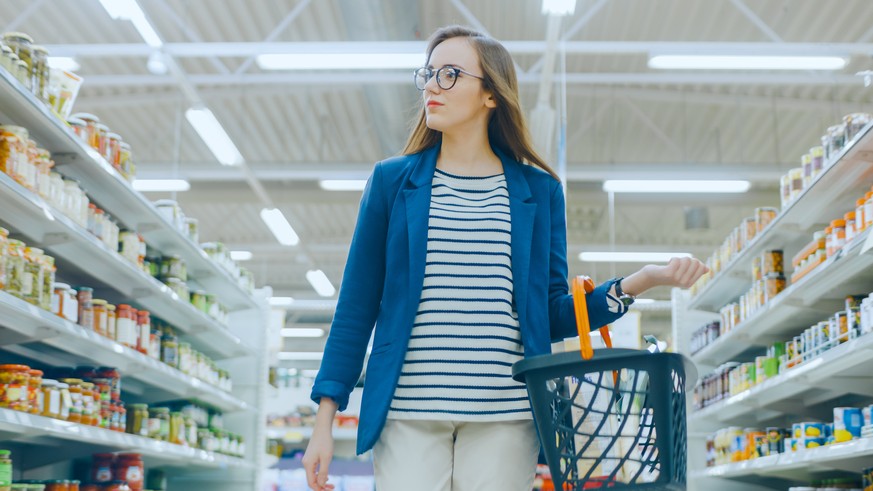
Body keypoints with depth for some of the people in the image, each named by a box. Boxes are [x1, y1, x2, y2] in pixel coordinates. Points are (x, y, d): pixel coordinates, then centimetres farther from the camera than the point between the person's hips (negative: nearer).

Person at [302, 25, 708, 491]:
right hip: (407, 413, 0)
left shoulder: (538, 190, 9)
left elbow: (553, 316, 10)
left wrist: (638, 282, -4)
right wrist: (324, 420, 2)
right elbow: (356, 306, 7)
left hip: (505, 416, 1)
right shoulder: (392, 181, 7)